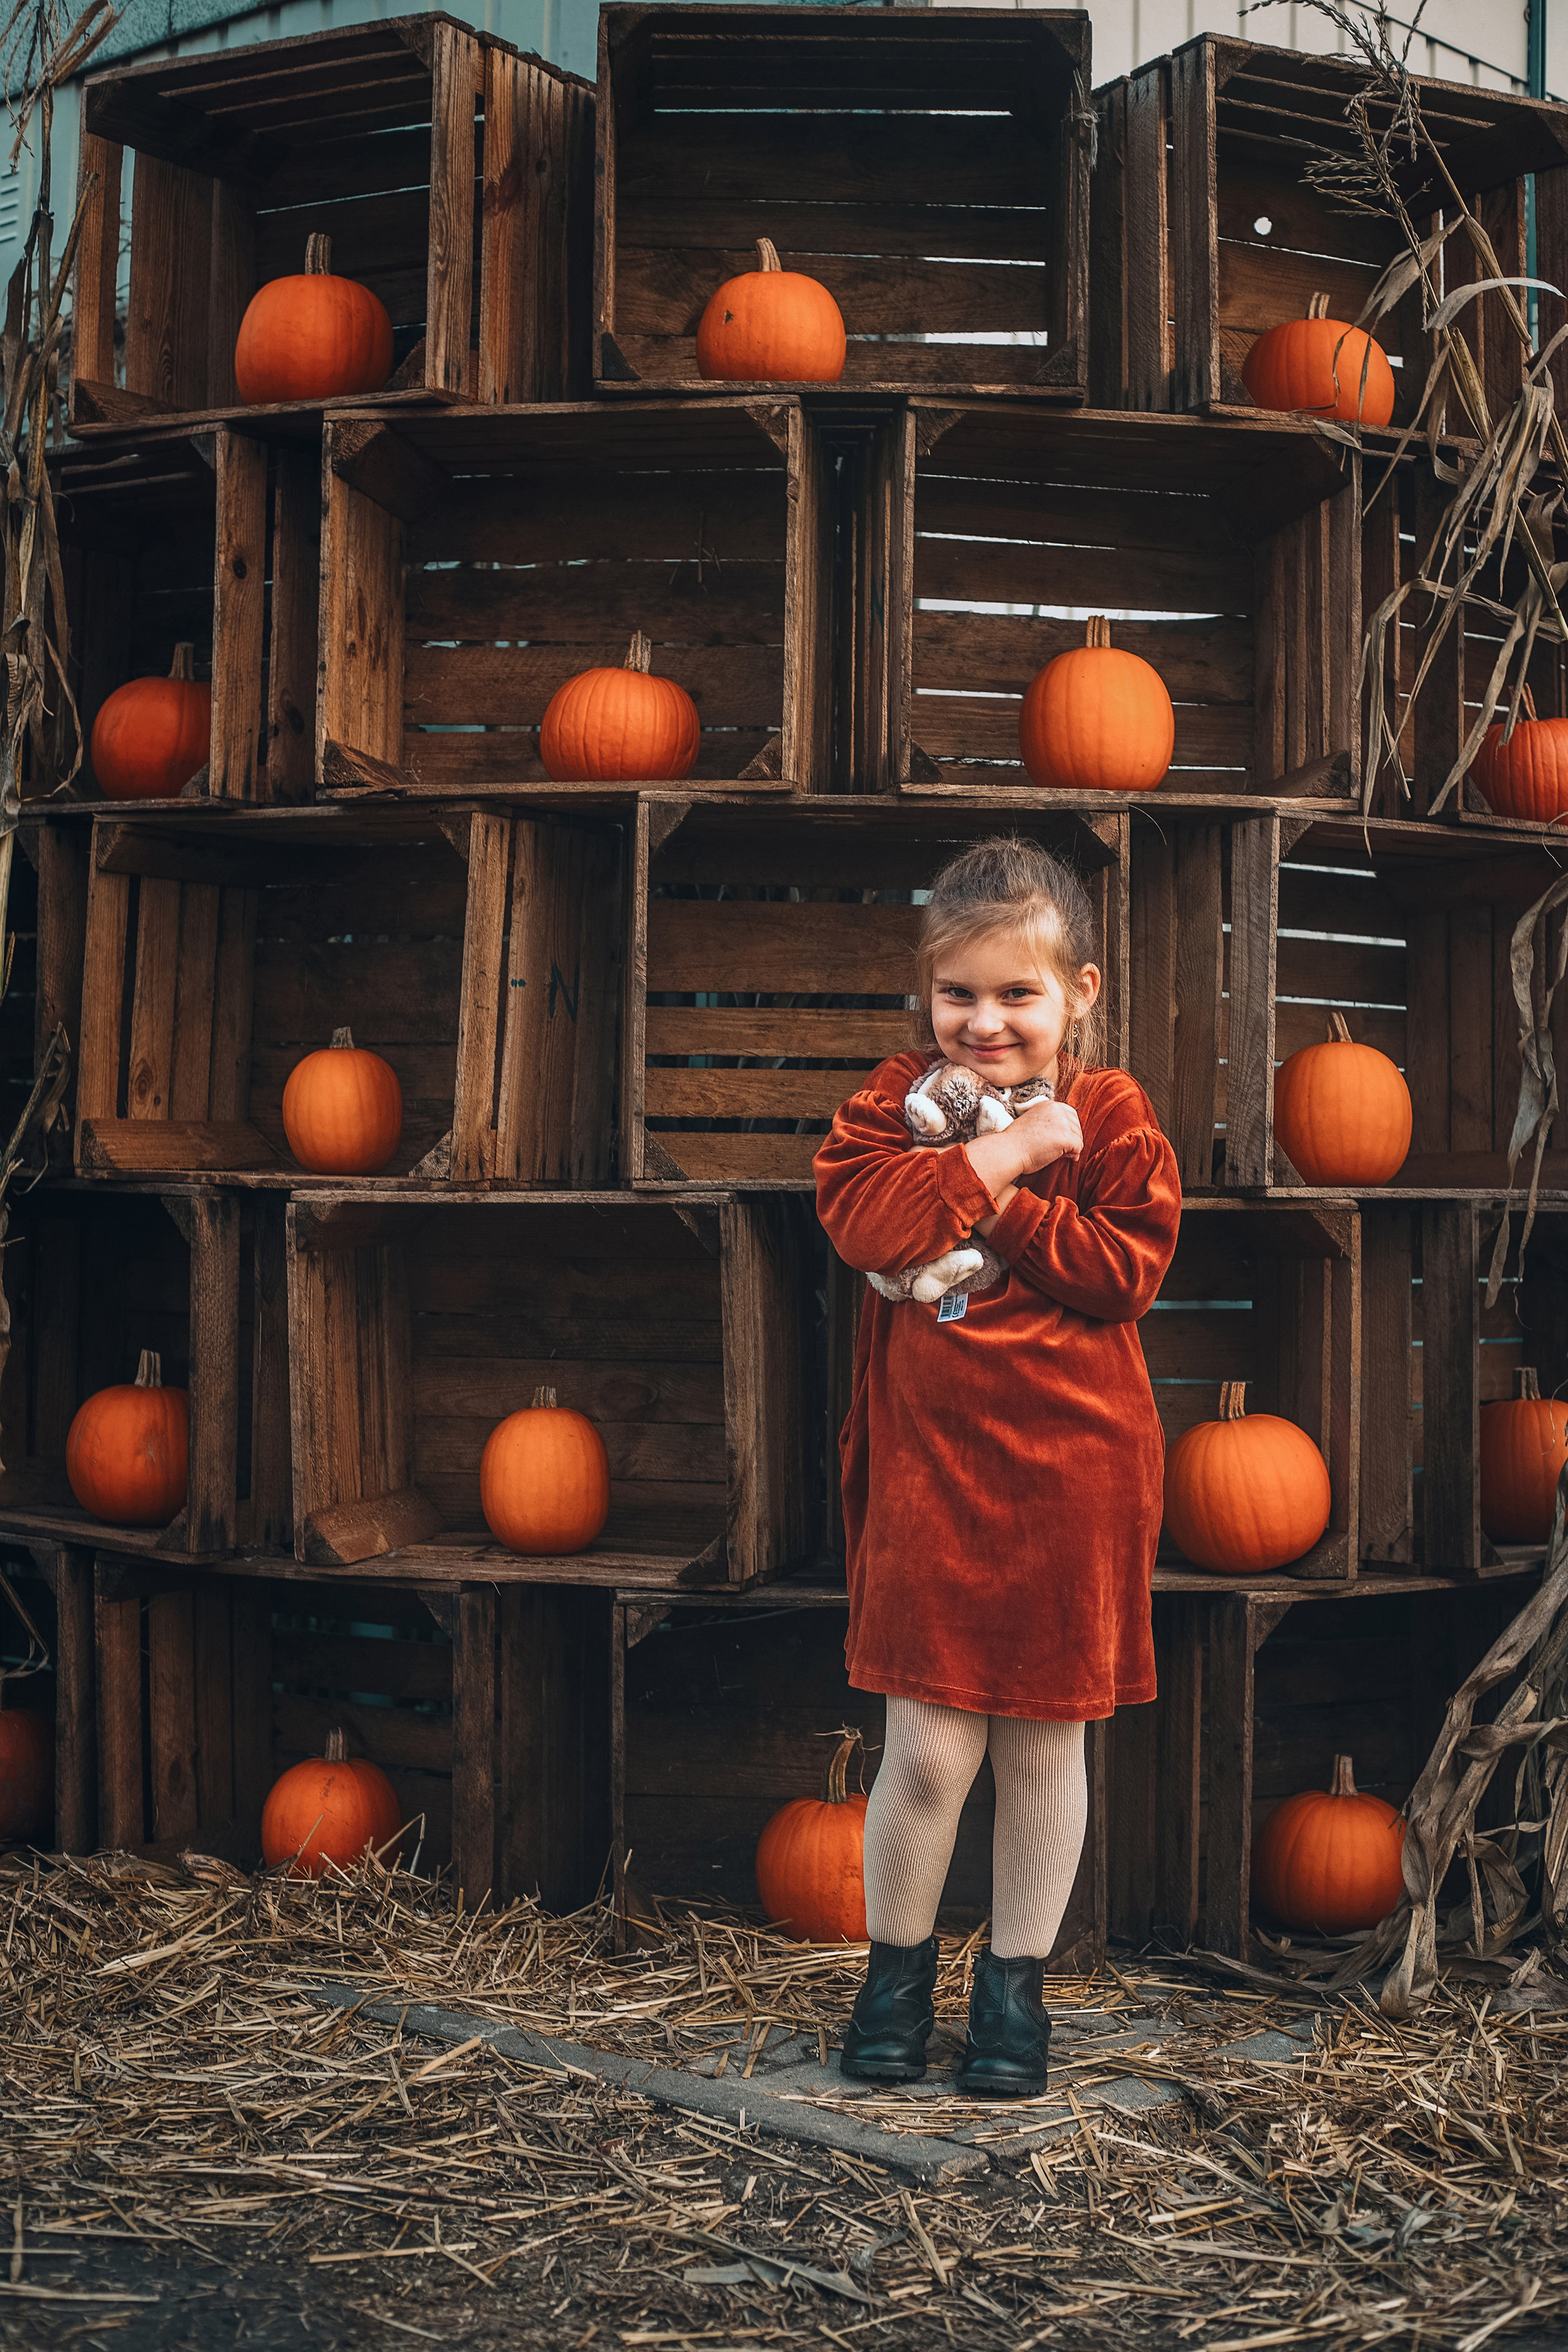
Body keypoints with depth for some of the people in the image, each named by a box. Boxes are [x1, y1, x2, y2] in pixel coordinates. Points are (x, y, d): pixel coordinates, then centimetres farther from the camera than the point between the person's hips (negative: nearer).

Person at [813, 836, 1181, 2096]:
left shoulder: (1111, 1114, 0)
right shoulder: (898, 1099, 3)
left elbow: (1129, 1268, -12)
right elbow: (861, 1223, -15)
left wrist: (998, 1205, -16)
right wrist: (1003, 1151, -17)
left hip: (1072, 1471, 0)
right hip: (929, 1466, 0)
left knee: (1045, 1742, 12)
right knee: (928, 1746, 1)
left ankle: (1017, 1980, 29)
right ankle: (897, 1962, 25)